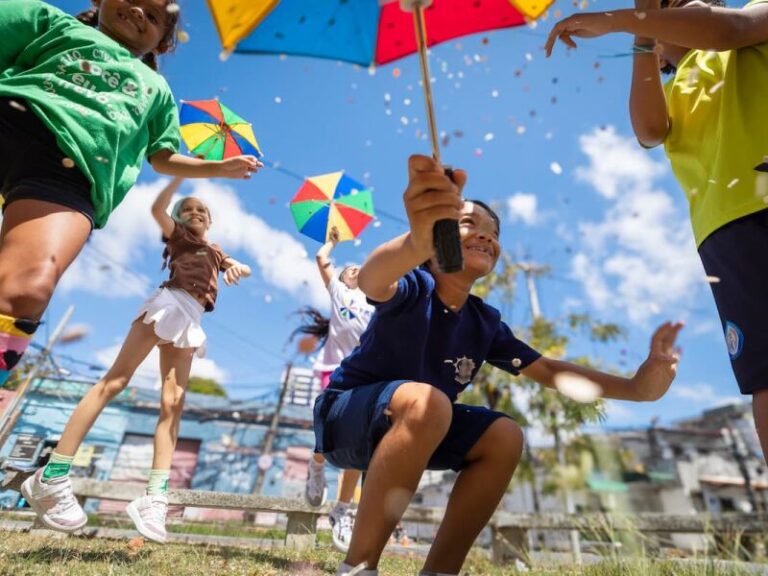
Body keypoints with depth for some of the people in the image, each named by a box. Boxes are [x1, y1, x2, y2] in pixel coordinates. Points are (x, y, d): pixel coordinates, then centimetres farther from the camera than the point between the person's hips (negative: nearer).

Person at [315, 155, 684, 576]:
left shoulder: (485, 323, -1)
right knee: (426, 402, -35)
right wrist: (418, 241, -68)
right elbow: (371, 280, -44)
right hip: (343, 415, -6)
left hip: (412, 430, 6)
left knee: (505, 436, -9)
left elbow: (548, 371, 3)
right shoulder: (414, 288, -20)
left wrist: (636, 386, -11)